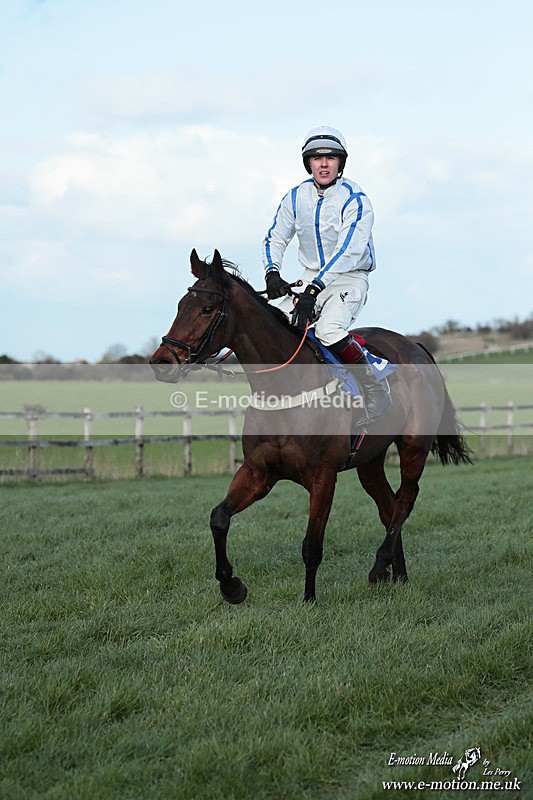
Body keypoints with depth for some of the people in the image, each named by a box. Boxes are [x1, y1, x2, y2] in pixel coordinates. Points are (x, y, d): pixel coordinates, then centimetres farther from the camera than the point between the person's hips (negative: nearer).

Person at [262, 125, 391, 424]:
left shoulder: (355, 200, -16)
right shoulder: (296, 197, 3)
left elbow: (347, 252, -25)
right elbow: (275, 238, 9)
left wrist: (314, 289, -34)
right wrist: (272, 273, -12)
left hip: (349, 279, -6)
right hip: (311, 278, 6)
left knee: (328, 328, -33)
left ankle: (376, 391, -16)